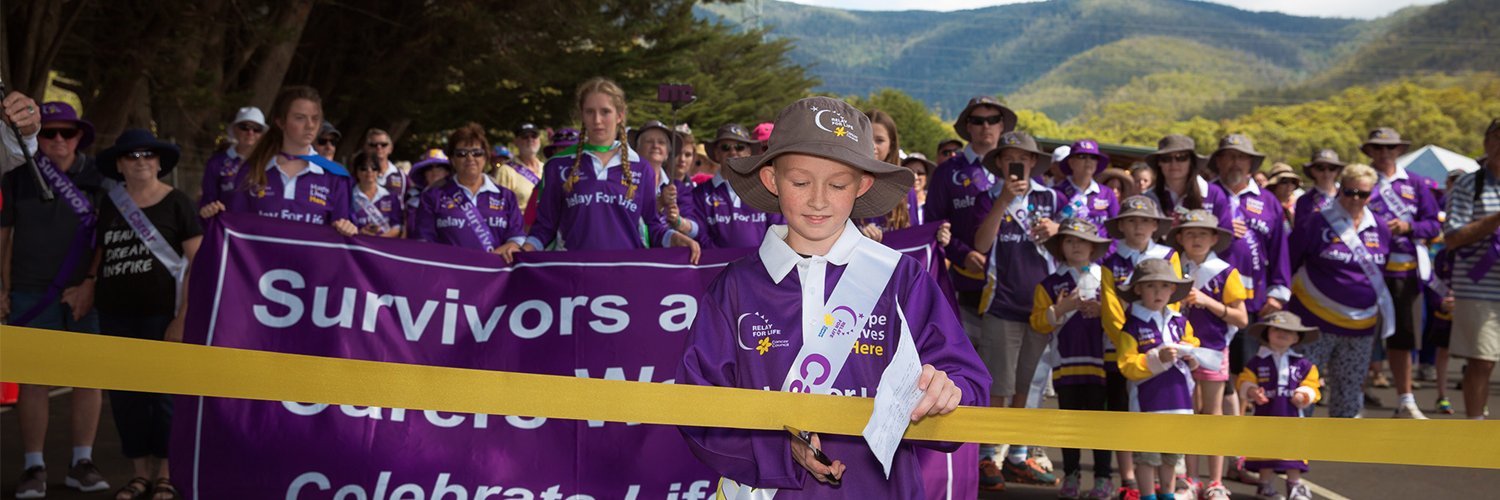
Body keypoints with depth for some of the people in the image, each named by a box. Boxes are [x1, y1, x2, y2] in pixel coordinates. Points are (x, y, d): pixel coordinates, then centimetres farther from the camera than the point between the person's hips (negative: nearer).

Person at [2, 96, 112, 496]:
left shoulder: (98, 177, 2)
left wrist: (91, 284, -6)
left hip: (87, 292, 1)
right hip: (32, 292, 0)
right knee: (34, 378, -1)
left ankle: (82, 462, 10)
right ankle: (33, 467, 4)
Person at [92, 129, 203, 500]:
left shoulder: (177, 203, -3)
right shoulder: (109, 206, 11)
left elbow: (197, 261, -6)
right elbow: (100, 256, 20)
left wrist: (183, 316, -13)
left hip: (162, 315, -5)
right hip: (115, 317, 5)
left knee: (164, 393, 0)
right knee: (124, 394, 6)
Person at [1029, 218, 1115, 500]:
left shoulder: (1106, 280, 7)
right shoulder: (1050, 284, 7)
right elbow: (1038, 322, 0)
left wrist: (1102, 310, -12)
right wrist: (1060, 309, -13)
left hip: (1098, 362, -1)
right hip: (1066, 362, 1)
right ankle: (1071, 476, 20)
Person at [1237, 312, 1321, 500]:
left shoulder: (1302, 364, 2)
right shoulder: (1257, 362, -1)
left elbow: (1310, 385, 4)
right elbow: (1244, 381, -2)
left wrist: (1303, 395, -15)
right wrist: (1253, 392, -20)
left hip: (1291, 417, 1)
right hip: (1265, 416, -1)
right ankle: (1266, 484, 19)